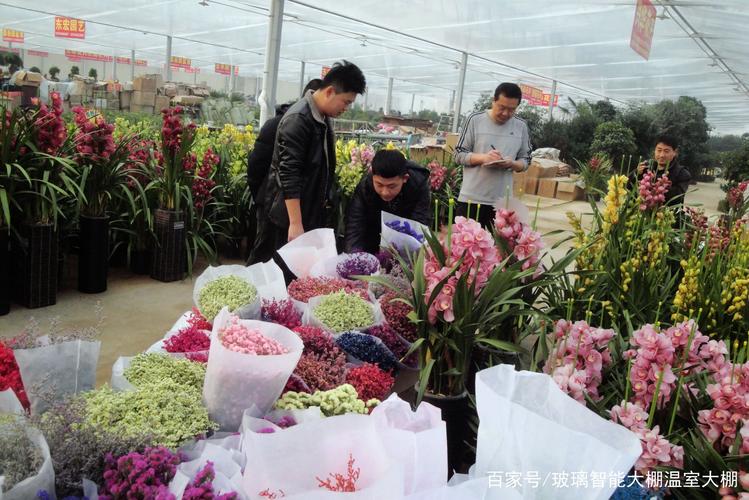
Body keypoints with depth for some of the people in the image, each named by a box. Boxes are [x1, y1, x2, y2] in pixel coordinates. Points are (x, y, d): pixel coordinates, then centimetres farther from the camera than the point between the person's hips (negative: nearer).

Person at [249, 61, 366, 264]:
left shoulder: (322, 117, 7)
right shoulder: (298, 120, -21)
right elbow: (288, 175, -25)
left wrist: (323, 199, 22)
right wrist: (295, 224, -27)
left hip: (311, 212, 9)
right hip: (286, 215, -9)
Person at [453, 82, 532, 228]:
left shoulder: (521, 127, 5)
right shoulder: (475, 120, -2)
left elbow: (525, 160, 10)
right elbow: (459, 154, -1)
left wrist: (512, 164, -13)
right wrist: (483, 157, -18)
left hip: (502, 201, 2)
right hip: (471, 198, -2)